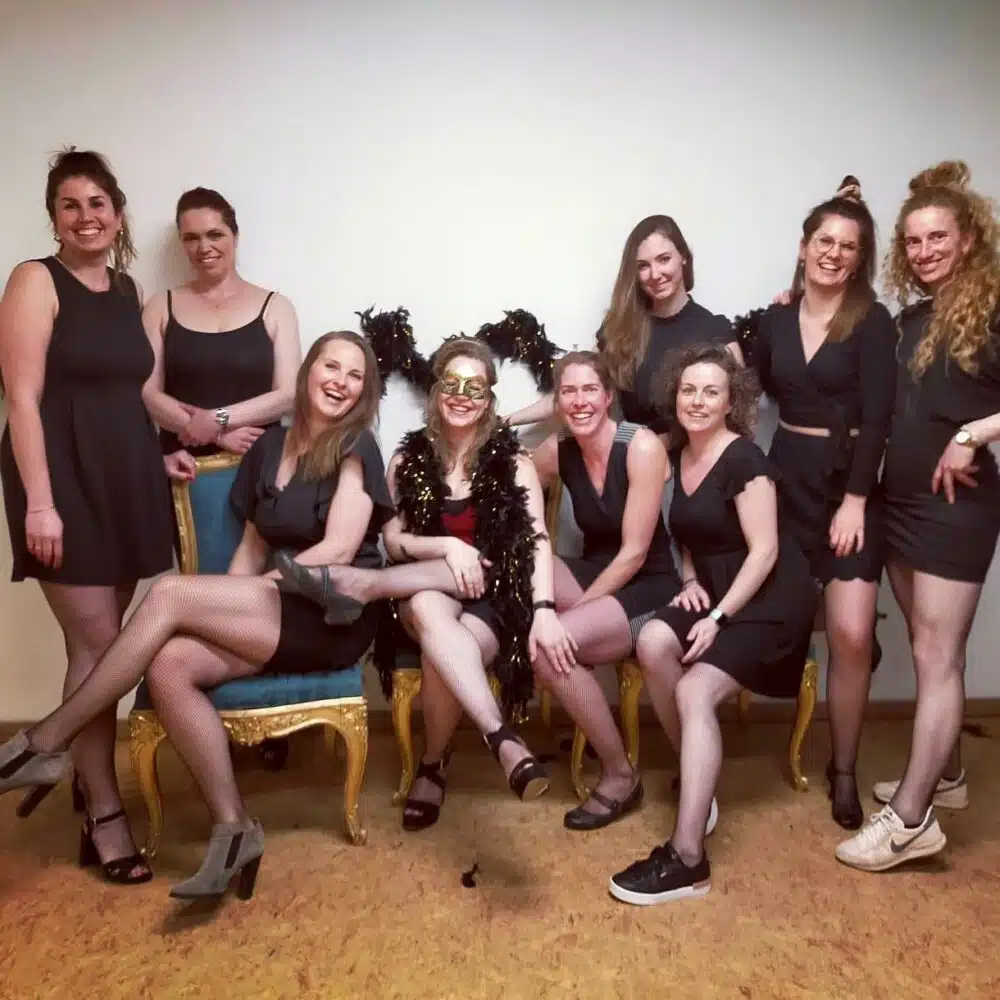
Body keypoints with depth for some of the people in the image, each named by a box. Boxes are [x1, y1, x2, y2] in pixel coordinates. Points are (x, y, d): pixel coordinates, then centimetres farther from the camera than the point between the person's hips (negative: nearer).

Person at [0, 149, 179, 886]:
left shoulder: (131, 291, 14)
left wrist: (160, 453, 7)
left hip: (127, 479, 6)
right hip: (63, 479, -6)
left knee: (103, 644, 10)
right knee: (98, 645, -4)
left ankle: (79, 772, 27)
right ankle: (105, 812, 8)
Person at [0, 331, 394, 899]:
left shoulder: (356, 446, -3)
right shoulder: (271, 447, 17)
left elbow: (338, 550, -13)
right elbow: (253, 546, 16)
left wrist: (260, 588, -11)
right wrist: (221, 610, 1)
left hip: (337, 618, -6)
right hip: (280, 615, 6)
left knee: (170, 593, -21)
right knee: (169, 665, -22)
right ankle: (234, 829, -13)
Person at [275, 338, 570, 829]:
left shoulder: (512, 461, 1)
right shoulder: (409, 458, 7)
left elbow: (536, 541, -11)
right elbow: (393, 540, 2)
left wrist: (543, 610, -27)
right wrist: (447, 546, -18)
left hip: (492, 602, -2)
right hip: (424, 596, 2)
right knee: (428, 608, -37)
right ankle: (503, 740, -38)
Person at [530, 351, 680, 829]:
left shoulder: (642, 447, -17)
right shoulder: (556, 452, -1)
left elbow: (634, 553, -19)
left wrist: (573, 609, -19)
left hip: (649, 589, -5)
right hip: (594, 576, 6)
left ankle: (620, 775, -5)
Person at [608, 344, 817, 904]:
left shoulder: (744, 460, -15)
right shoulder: (679, 455, 8)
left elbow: (764, 550, -19)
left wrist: (718, 618, -23)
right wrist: (690, 580, 2)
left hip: (770, 597, -7)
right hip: (714, 588, 7)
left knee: (696, 690, -23)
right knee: (653, 644, -21)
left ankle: (688, 858, -19)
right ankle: (698, 772, -1)